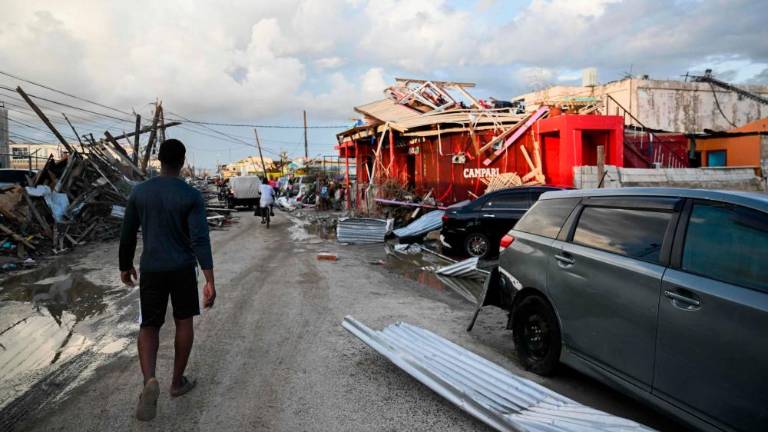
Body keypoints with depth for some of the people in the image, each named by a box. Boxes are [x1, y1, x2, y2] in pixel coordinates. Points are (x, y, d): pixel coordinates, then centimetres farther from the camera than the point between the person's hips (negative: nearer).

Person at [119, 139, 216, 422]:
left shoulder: (139, 192, -3)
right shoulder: (192, 196, -12)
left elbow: (127, 234, 4)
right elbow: (200, 239, -20)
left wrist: (125, 267, 19)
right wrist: (210, 282, -21)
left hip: (151, 270, 2)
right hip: (183, 269, -1)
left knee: (149, 326, 10)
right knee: (184, 321, 17)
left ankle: (149, 381, -14)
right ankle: (177, 381, 23)